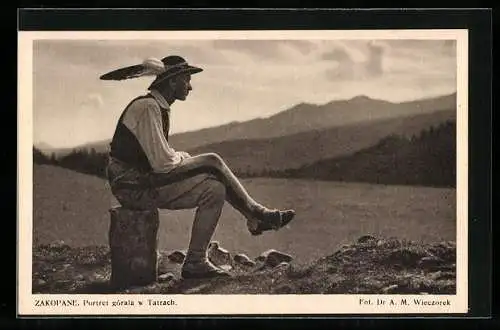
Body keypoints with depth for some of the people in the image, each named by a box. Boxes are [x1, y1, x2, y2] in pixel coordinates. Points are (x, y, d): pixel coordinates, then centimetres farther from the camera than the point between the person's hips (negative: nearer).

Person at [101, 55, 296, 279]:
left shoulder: (158, 107, 16)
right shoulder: (147, 108, -17)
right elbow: (162, 163, -22)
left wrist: (186, 160, 6)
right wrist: (184, 159, -3)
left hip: (144, 181, 10)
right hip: (134, 187, -10)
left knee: (215, 188, 0)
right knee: (212, 163, -16)